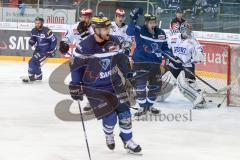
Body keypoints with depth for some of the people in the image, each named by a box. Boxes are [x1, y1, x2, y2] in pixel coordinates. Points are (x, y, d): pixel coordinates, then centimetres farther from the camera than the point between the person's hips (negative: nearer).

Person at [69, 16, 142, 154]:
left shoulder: (114, 41, -5)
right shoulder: (85, 47, -20)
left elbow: (122, 59, 10)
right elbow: (76, 65, -10)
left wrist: (129, 75, 11)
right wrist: (76, 86, -9)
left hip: (115, 83, 5)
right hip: (95, 88, -5)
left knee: (124, 112, 2)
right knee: (110, 117, -9)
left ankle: (128, 141, 22)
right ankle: (109, 134, 26)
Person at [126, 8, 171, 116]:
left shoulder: (161, 34, 3)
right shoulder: (140, 31, -11)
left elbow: (165, 47, 14)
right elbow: (129, 32, -30)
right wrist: (133, 19, -41)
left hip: (155, 63, 5)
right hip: (140, 62, -5)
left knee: (155, 85, 11)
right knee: (140, 84, -9)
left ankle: (149, 105, 29)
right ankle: (142, 107, 5)